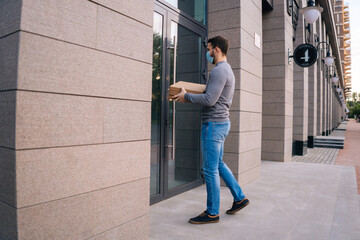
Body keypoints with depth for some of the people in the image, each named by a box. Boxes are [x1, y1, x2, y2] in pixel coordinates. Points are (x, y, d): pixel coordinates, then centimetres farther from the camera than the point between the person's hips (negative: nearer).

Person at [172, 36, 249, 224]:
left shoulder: (219, 70, -15)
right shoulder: (228, 70, 18)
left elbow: (209, 100, -24)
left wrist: (186, 96, -12)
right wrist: (193, 97, 21)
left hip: (214, 124, -11)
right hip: (222, 122, 11)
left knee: (210, 169, -2)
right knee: (218, 164, 20)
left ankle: (212, 213, 11)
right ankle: (239, 198, 29)